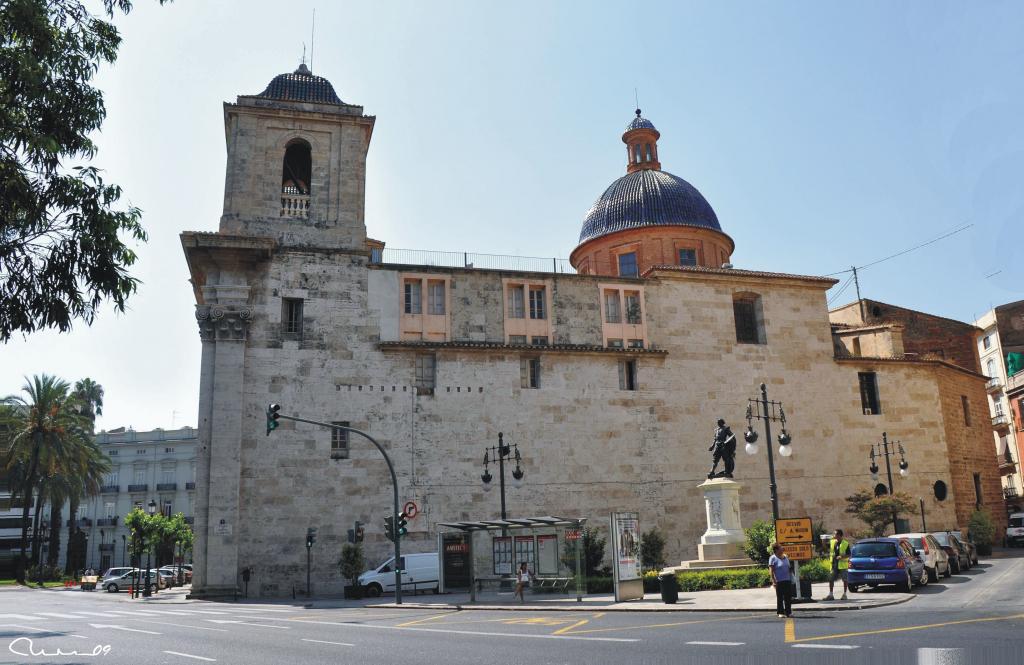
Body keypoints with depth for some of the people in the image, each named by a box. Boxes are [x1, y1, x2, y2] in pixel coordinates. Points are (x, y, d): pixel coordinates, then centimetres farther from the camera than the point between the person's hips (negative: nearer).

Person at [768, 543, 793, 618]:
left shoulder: (786, 557, 11)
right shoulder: (773, 558, -8)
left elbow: (788, 568, 18)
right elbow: (771, 571, -11)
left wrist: (791, 579, 16)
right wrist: (773, 581, -16)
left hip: (787, 580, 6)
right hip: (779, 581, -6)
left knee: (788, 597, 9)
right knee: (780, 597, 1)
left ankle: (788, 612, 18)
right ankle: (781, 612, 9)